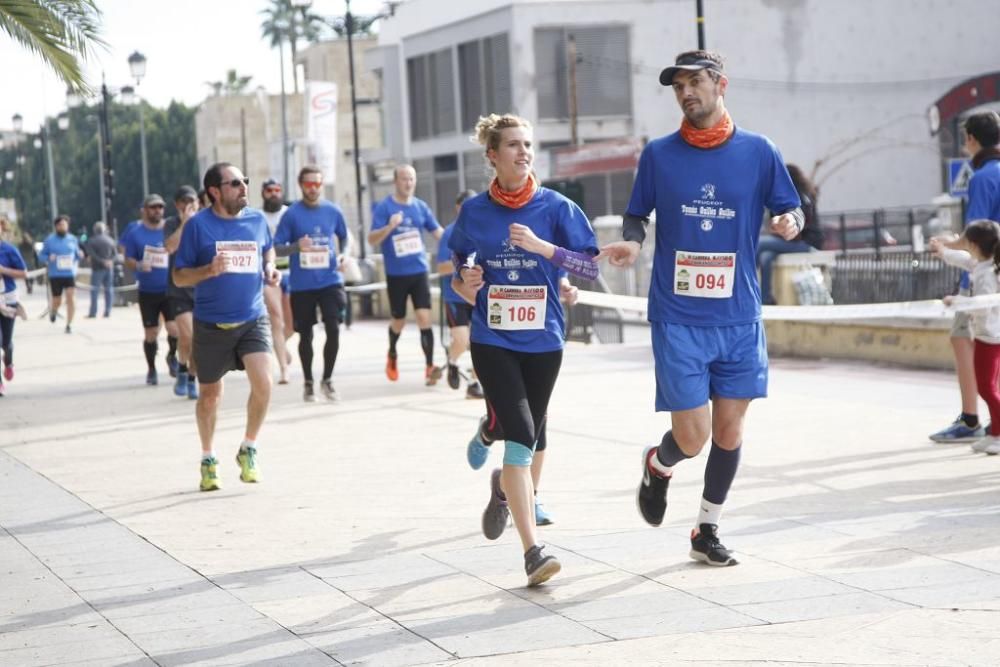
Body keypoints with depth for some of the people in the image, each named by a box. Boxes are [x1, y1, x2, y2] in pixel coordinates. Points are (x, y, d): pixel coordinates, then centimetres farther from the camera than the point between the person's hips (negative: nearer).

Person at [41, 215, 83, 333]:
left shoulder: (73, 239, 7)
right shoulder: (49, 240, -1)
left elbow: (76, 254, 18)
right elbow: (42, 255, 3)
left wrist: (79, 255, -5)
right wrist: (49, 258, -18)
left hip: (70, 274, 1)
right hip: (55, 275, -1)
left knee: (71, 297, -14)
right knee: (57, 300, 5)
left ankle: (69, 325, -5)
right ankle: (53, 310, 44)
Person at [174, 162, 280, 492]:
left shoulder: (256, 219, 4)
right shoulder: (198, 224, -6)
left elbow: (268, 249, 25)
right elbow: (179, 276, -3)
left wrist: (270, 268, 4)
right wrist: (209, 270, -21)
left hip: (253, 319, 2)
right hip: (211, 324, -2)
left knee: (263, 382, -17)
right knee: (210, 393, 11)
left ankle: (248, 449, 6)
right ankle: (208, 459, 32)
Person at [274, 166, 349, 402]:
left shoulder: (333, 211, 3)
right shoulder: (292, 213, -4)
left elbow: (343, 237, 19)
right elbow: (277, 247, -3)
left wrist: (343, 256, 1)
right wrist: (297, 246, -20)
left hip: (330, 280, 1)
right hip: (301, 284, -1)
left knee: (333, 329, -10)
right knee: (305, 334, 7)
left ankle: (327, 379, 7)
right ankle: (308, 382, 23)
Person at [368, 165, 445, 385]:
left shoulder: (420, 207, 7)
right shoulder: (384, 207, -4)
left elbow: (438, 232, 13)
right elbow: (372, 239, -10)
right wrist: (390, 226, -27)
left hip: (418, 271, 2)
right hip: (396, 274, -2)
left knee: (424, 317, -11)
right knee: (398, 321, 10)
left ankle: (430, 367, -11)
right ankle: (392, 355, 39)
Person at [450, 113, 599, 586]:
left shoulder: (554, 207, -1)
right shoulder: (474, 211, 2)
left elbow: (591, 267, -7)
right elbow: (459, 271, 16)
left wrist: (541, 246, -19)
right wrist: (465, 285, -7)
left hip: (543, 340, 2)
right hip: (492, 340, -1)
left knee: (528, 437, 13)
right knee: (519, 435, -16)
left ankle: (503, 488, 49)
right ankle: (533, 551, -18)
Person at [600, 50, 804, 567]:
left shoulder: (758, 152, 2)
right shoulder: (659, 154, 2)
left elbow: (790, 210, 10)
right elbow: (637, 216, 12)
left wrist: (789, 223, -13)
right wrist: (630, 240, -10)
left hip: (739, 317, 2)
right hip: (678, 318, -1)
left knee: (729, 431, 5)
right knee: (691, 437, -6)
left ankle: (706, 530, 23)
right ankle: (658, 466, 30)